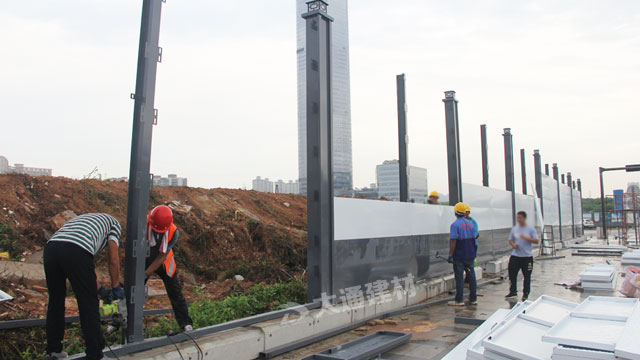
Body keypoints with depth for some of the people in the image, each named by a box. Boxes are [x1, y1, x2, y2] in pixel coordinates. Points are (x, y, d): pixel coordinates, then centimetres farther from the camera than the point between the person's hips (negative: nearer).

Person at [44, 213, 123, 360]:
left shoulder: (85, 218, 42)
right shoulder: (113, 223, 25)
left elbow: (86, 268, 41)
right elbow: (113, 261, 16)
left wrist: (99, 289, 45)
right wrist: (116, 288, 27)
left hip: (50, 247, 7)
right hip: (76, 252, -6)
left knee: (55, 303, 23)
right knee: (89, 307, 7)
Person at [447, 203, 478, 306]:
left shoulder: (455, 225, -13)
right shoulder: (470, 223, 7)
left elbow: (453, 241, -18)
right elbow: (474, 238, 13)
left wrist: (450, 255, -16)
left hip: (459, 256, -6)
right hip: (470, 255, 6)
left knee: (459, 278, 0)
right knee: (471, 276, 12)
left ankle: (459, 300, 5)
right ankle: (473, 299, 19)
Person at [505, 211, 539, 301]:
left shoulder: (530, 229, -3)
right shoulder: (514, 229, 8)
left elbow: (536, 241, -8)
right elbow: (510, 240, 15)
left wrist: (526, 238, -22)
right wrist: (513, 244, -7)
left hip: (527, 256, -3)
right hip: (515, 256, 3)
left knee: (527, 276, 4)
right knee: (512, 274, 2)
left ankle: (526, 294, 17)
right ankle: (513, 292, 16)